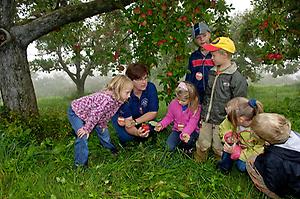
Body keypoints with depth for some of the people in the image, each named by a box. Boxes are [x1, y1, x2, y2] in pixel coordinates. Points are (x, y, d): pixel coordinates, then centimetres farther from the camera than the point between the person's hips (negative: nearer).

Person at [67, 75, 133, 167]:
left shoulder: (118, 100, -12)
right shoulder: (107, 100, -42)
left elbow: (106, 114, 3)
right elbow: (94, 114, -35)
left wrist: (103, 125, 5)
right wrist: (87, 129, -24)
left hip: (89, 115, 9)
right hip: (76, 111, -9)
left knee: (102, 130, 17)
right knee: (83, 136, -17)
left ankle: (110, 147, 42)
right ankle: (80, 163, -1)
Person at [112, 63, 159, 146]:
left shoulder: (151, 87, -25)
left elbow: (153, 112, -21)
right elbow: (128, 120, -34)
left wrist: (134, 122, -32)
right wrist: (136, 132, -56)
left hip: (143, 118, 3)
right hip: (121, 117, -2)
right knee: (126, 136, -30)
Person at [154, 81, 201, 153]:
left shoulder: (195, 108, -19)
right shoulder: (173, 103, -9)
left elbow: (192, 123, -26)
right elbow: (169, 117, 4)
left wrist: (185, 133, -45)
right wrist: (161, 124, -14)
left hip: (191, 130, -3)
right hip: (177, 129, 3)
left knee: (187, 141, -36)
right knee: (170, 147, -16)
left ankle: (188, 147, 3)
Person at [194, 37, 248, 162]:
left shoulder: (237, 78, -15)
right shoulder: (212, 73, 7)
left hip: (222, 122, -5)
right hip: (206, 120, 6)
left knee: (219, 149, 10)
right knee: (202, 145, 16)